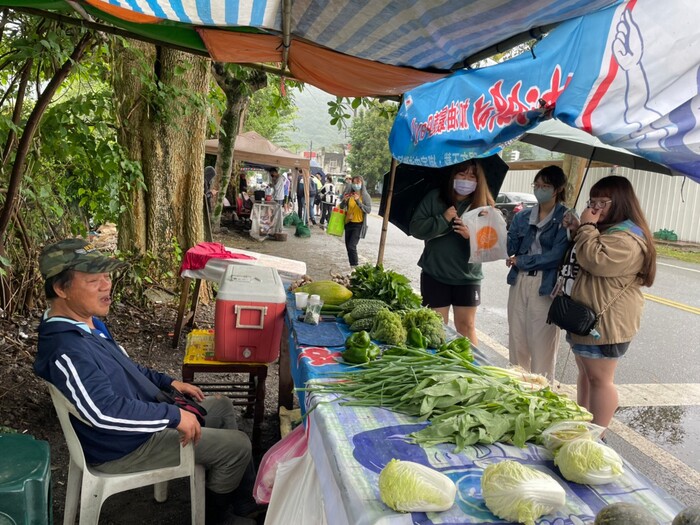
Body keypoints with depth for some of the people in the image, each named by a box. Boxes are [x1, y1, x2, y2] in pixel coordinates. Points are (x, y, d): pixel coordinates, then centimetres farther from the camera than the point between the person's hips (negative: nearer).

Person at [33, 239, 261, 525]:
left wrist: (169, 382, 8)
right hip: (125, 447, -10)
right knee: (238, 445, -8)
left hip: (145, 410, 10)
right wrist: (173, 416, -29)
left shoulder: (86, 321, 2)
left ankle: (247, 497, 29)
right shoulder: (67, 350, -32)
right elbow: (104, 412, -37)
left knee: (223, 407, 17)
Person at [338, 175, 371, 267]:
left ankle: (355, 266, -6)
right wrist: (344, 200, -15)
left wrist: (358, 201, -26)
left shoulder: (365, 196, -6)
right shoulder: (349, 195, 5)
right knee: (348, 246, 11)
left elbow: (369, 210, -17)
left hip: (358, 225, -5)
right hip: (348, 223, 5)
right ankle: (352, 265, 24)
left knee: (352, 246, -16)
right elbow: (342, 207, 6)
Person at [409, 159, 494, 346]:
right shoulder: (435, 197, -1)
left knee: (466, 326, 9)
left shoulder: (484, 205, -1)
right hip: (435, 275, 0)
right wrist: (443, 220, -19)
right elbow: (415, 228, -7)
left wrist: (472, 235, -22)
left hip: (467, 277, 0)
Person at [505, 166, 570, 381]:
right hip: (519, 281, 5)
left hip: (546, 285, -5)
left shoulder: (566, 217, -5)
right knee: (516, 339, 12)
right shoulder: (523, 216, 11)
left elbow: (557, 254, -13)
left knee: (541, 343, -1)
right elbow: (509, 248, 5)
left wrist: (521, 261, -9)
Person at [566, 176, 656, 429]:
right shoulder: (610, 230, 17)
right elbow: (582, 261, 24)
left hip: (605, 322, -11)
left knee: (599, 379, -1)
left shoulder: (627, 239, -18)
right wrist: (576, 232, 7)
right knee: (585, 373, 18)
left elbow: (594, 260, -30)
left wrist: (587, 227, -19)